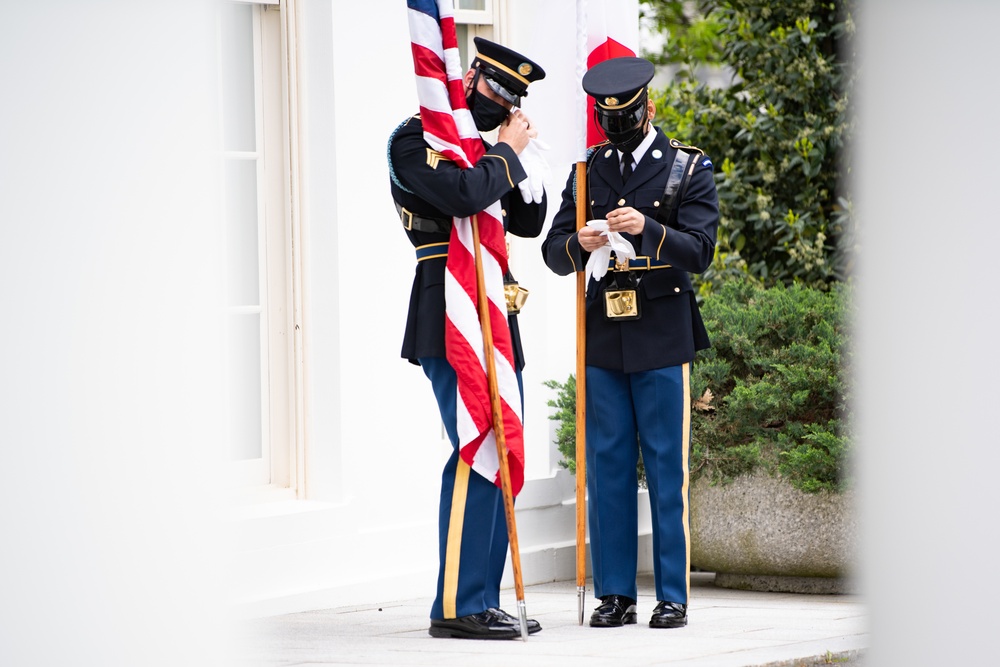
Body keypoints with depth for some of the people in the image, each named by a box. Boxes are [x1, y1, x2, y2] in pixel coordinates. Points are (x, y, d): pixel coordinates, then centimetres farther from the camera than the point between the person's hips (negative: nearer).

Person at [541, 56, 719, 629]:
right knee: (608, 465, 4)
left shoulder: (689, 168, 2)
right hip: (604, 338, 3)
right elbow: (554, 254, 9)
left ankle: (674, 596, 3)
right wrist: (580, 244, -14)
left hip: (662, 339, -3)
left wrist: (648, 229, -25)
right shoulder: (588, 170, 12)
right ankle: (616, 594, 9)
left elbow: (699, 251, -8)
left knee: (667, 467, -2)